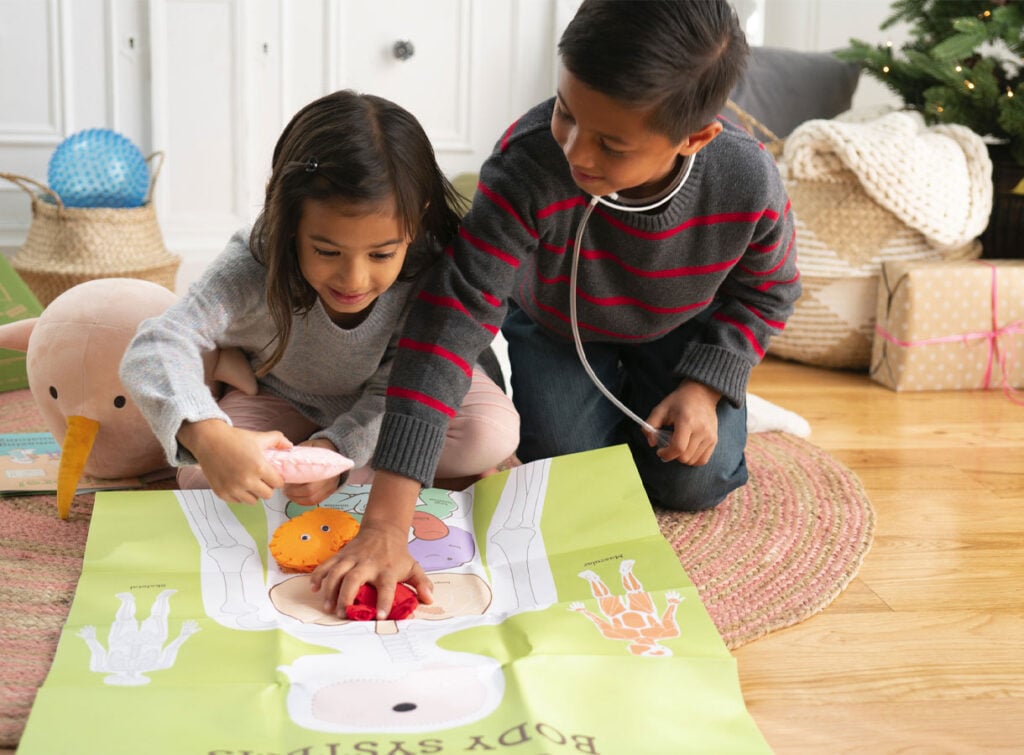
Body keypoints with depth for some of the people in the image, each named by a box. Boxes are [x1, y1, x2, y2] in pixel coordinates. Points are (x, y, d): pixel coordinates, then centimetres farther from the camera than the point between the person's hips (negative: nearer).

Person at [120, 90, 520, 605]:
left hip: (392, 403, -1)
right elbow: (156, 349, -46)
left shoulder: (429, 269, -32)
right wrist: (208, 436, -66)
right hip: (287, 402, 2)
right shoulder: (257, 269, -35)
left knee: (493, 434, -27)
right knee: (200, 477, -26)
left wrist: (335, 450, -45)